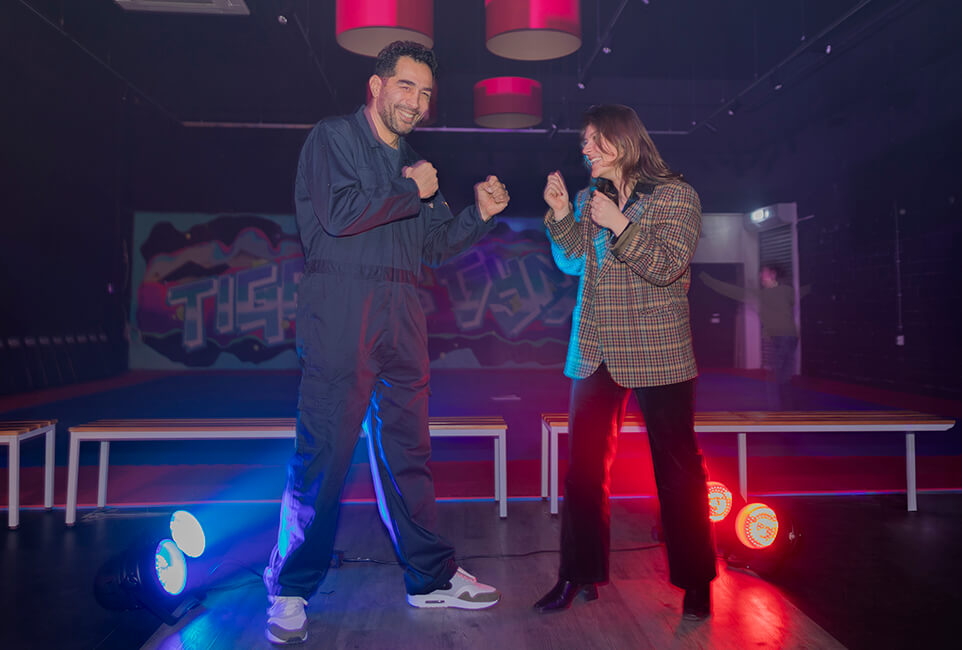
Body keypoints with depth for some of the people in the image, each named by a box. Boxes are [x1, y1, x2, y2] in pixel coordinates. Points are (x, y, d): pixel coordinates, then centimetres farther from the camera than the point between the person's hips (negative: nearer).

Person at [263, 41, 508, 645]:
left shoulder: (415, 165, 22)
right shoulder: (333, 136, 2)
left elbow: (437, 243, 21)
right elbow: (339, 214, -13)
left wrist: (480, 213, 5)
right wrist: (412, 192, -4)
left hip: (402, 319, 7)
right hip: (339, 311, -6)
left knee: (407, 450, 10)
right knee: (323, 453, -4)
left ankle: (432, 577, 20)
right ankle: (292, 592, 10)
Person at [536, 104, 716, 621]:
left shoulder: (674, 195, -2)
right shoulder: (588, 198, 15)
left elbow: (668, 266, -12)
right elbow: (573, 262, 11)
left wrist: (620, 224, -19)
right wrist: (560, 213, 0)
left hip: (657, 353, -5)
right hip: (594, 352, 5)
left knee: (677, 468, 3)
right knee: (584, 467, 7)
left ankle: (695, 581, 17)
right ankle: (580, 574, 19)